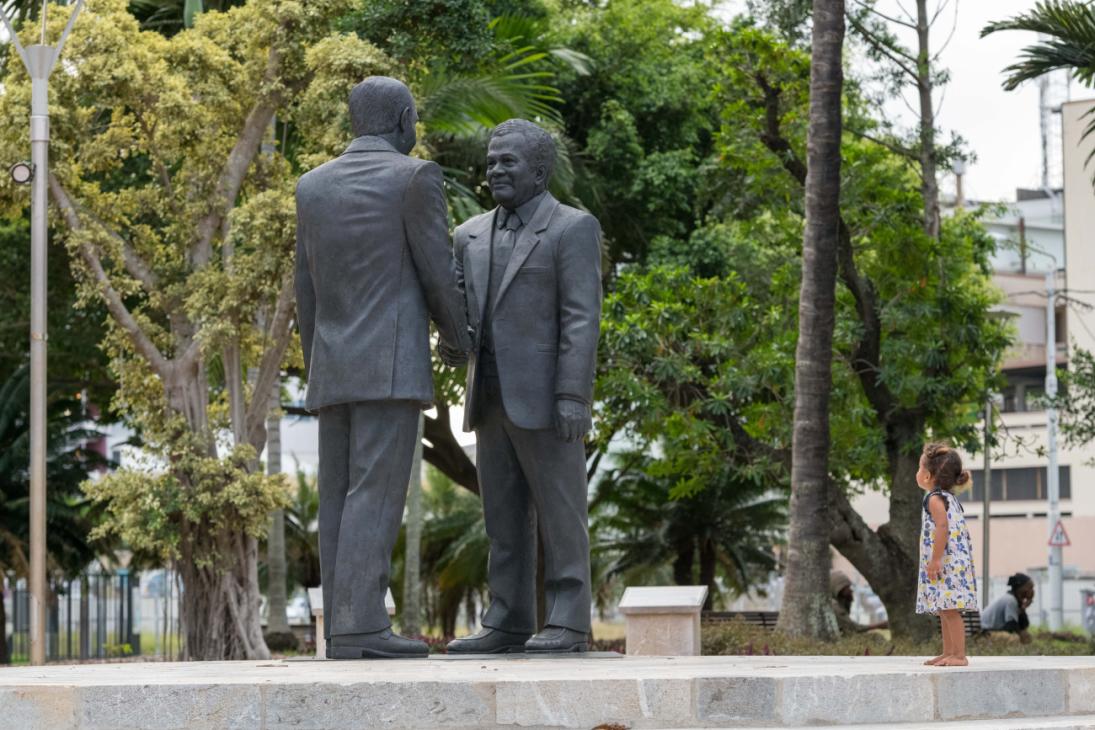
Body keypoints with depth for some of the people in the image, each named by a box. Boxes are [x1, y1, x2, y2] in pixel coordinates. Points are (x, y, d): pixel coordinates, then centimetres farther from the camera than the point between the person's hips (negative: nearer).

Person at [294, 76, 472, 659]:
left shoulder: (312, 186, 13)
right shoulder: (414, 177, -5)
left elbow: (306, 293, 14)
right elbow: (438, 276, -4)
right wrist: (464, 349, 11)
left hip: (335, 370, 6)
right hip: (390, 364, -6)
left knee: (341, 500, 5)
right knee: (375, 495, -11)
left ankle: (347, 628, 3)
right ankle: (358, 628, -18)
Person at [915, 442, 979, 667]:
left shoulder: (935, 498, -10)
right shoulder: (950, 498, 20)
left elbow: (942, 527, -23)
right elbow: (962, 531, 22)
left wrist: (935, 559, -24)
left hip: (946, 562, -11)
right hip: (956, 561, 11)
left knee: (950, 610, -12)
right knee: (945, 611, 15)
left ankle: (959, 655, -14)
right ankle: (949, 653, 21)